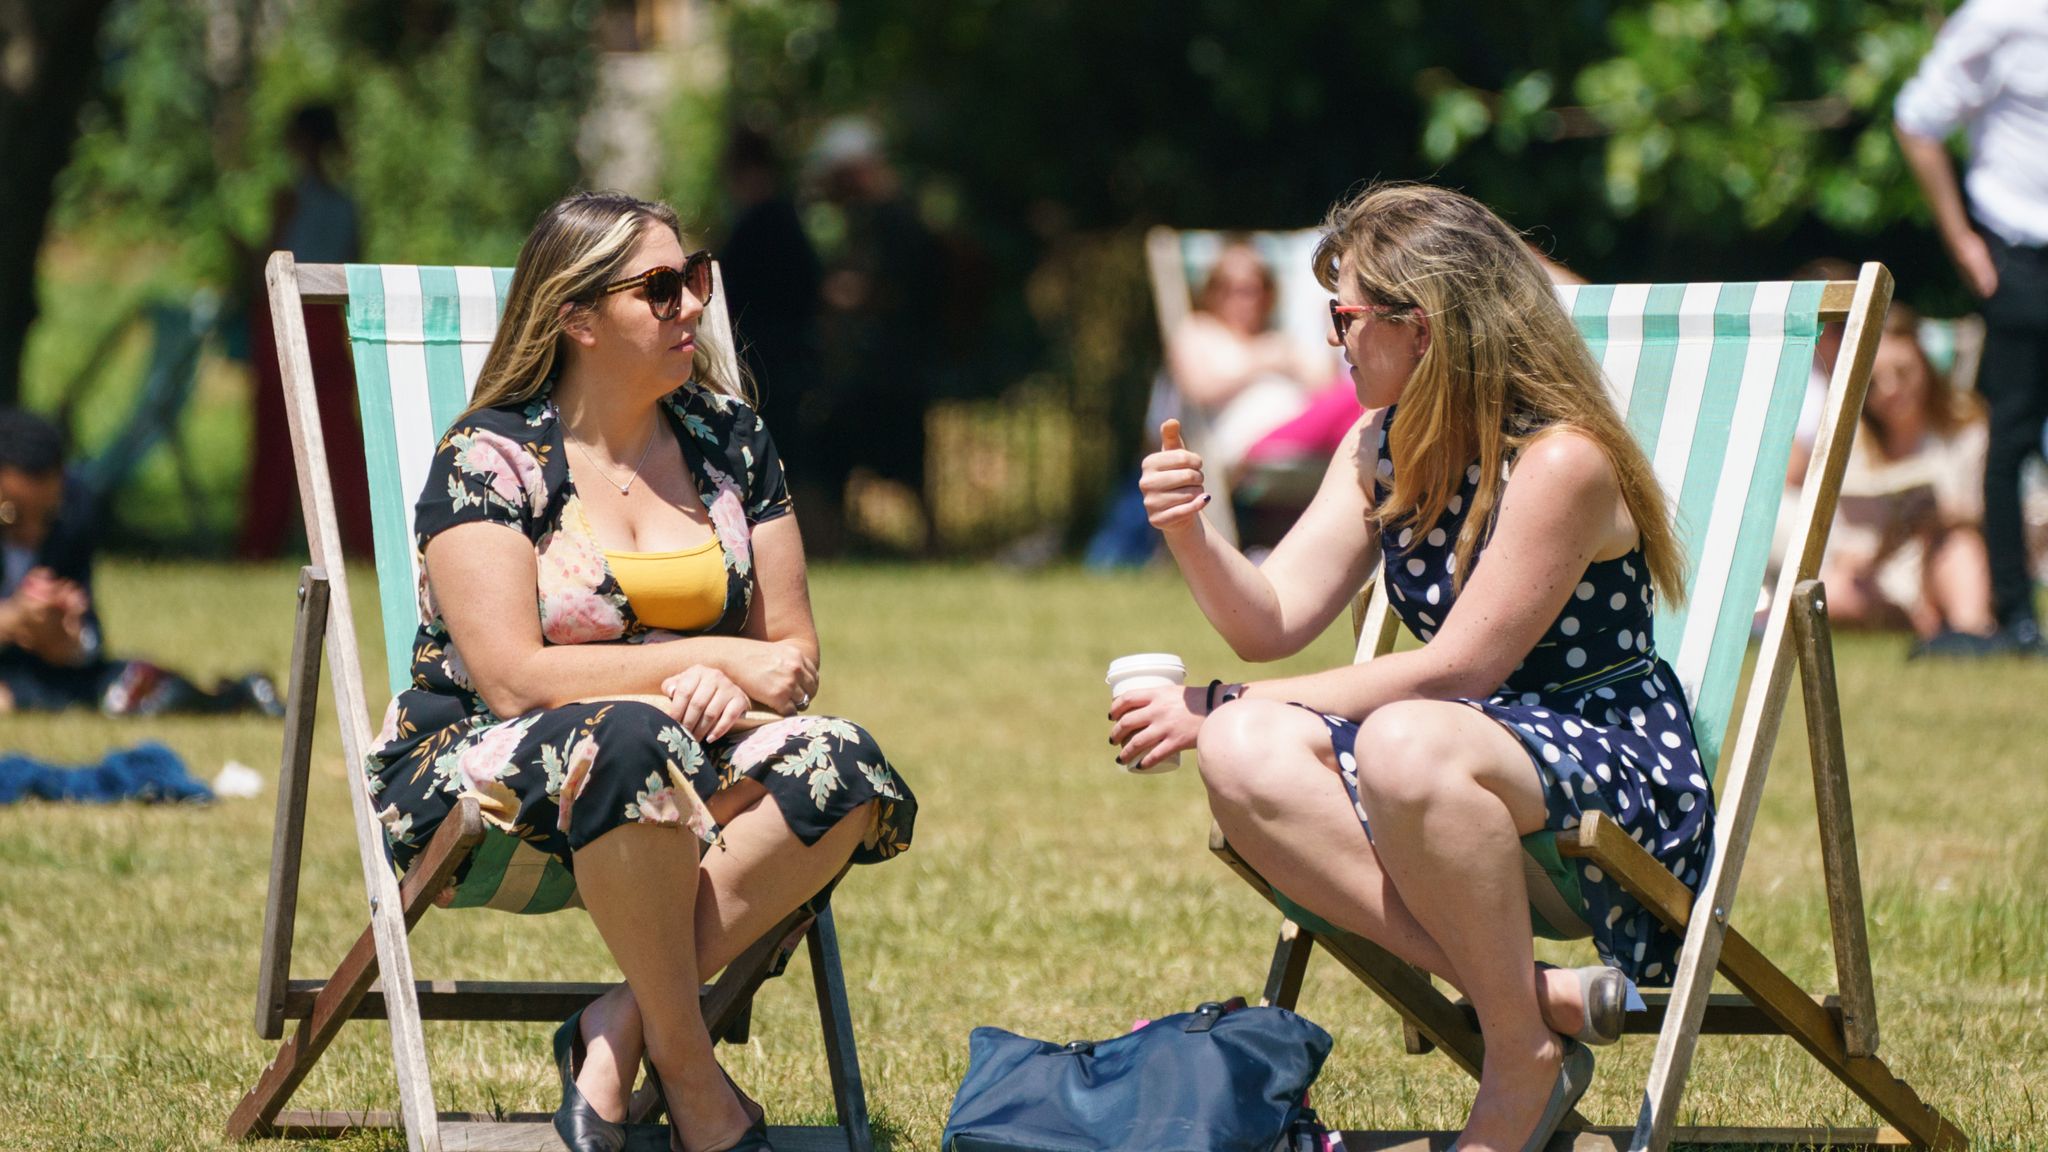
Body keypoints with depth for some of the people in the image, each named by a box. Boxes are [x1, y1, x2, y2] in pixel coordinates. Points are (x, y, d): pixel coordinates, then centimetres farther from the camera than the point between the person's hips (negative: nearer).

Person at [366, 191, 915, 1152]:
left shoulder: (726, 436, 7)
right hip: (480, 763, -5)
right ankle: (689, 1070, -26)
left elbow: (790, 649, 8)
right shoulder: (491, 459, -9)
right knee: (633, 741, -40)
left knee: (843, 767, -25)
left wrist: (729, 689, -17)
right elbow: (514, 681, -19)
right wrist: (711, 660, -18)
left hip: (682, 766, 6)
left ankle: (618, 1030, -24)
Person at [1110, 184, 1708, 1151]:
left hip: (1616, 761, -8)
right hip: (1465, 754, 8)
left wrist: (1226, 704, -18)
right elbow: (1272, 621, 7)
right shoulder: (1380, 448, 8)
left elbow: (1455, 671, -20)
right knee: (1247, 755, -20)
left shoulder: (1561, 462, -18)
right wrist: (1189, 535, -15)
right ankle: (1546, 997, -26)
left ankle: (1523, 1060, -21)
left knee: (1403, 745, -39)